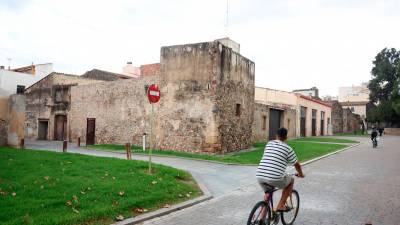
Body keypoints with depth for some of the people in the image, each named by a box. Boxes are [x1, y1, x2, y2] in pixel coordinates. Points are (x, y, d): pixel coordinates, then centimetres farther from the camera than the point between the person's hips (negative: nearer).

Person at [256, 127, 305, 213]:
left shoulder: (269, 144, 18)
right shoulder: (288, 149, 4)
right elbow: (297, 165, 15)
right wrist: (300, 174, 37)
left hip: (260, 176, 5)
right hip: (275, 178, -5)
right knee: (291, 180, 25)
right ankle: (281, 205, 19)